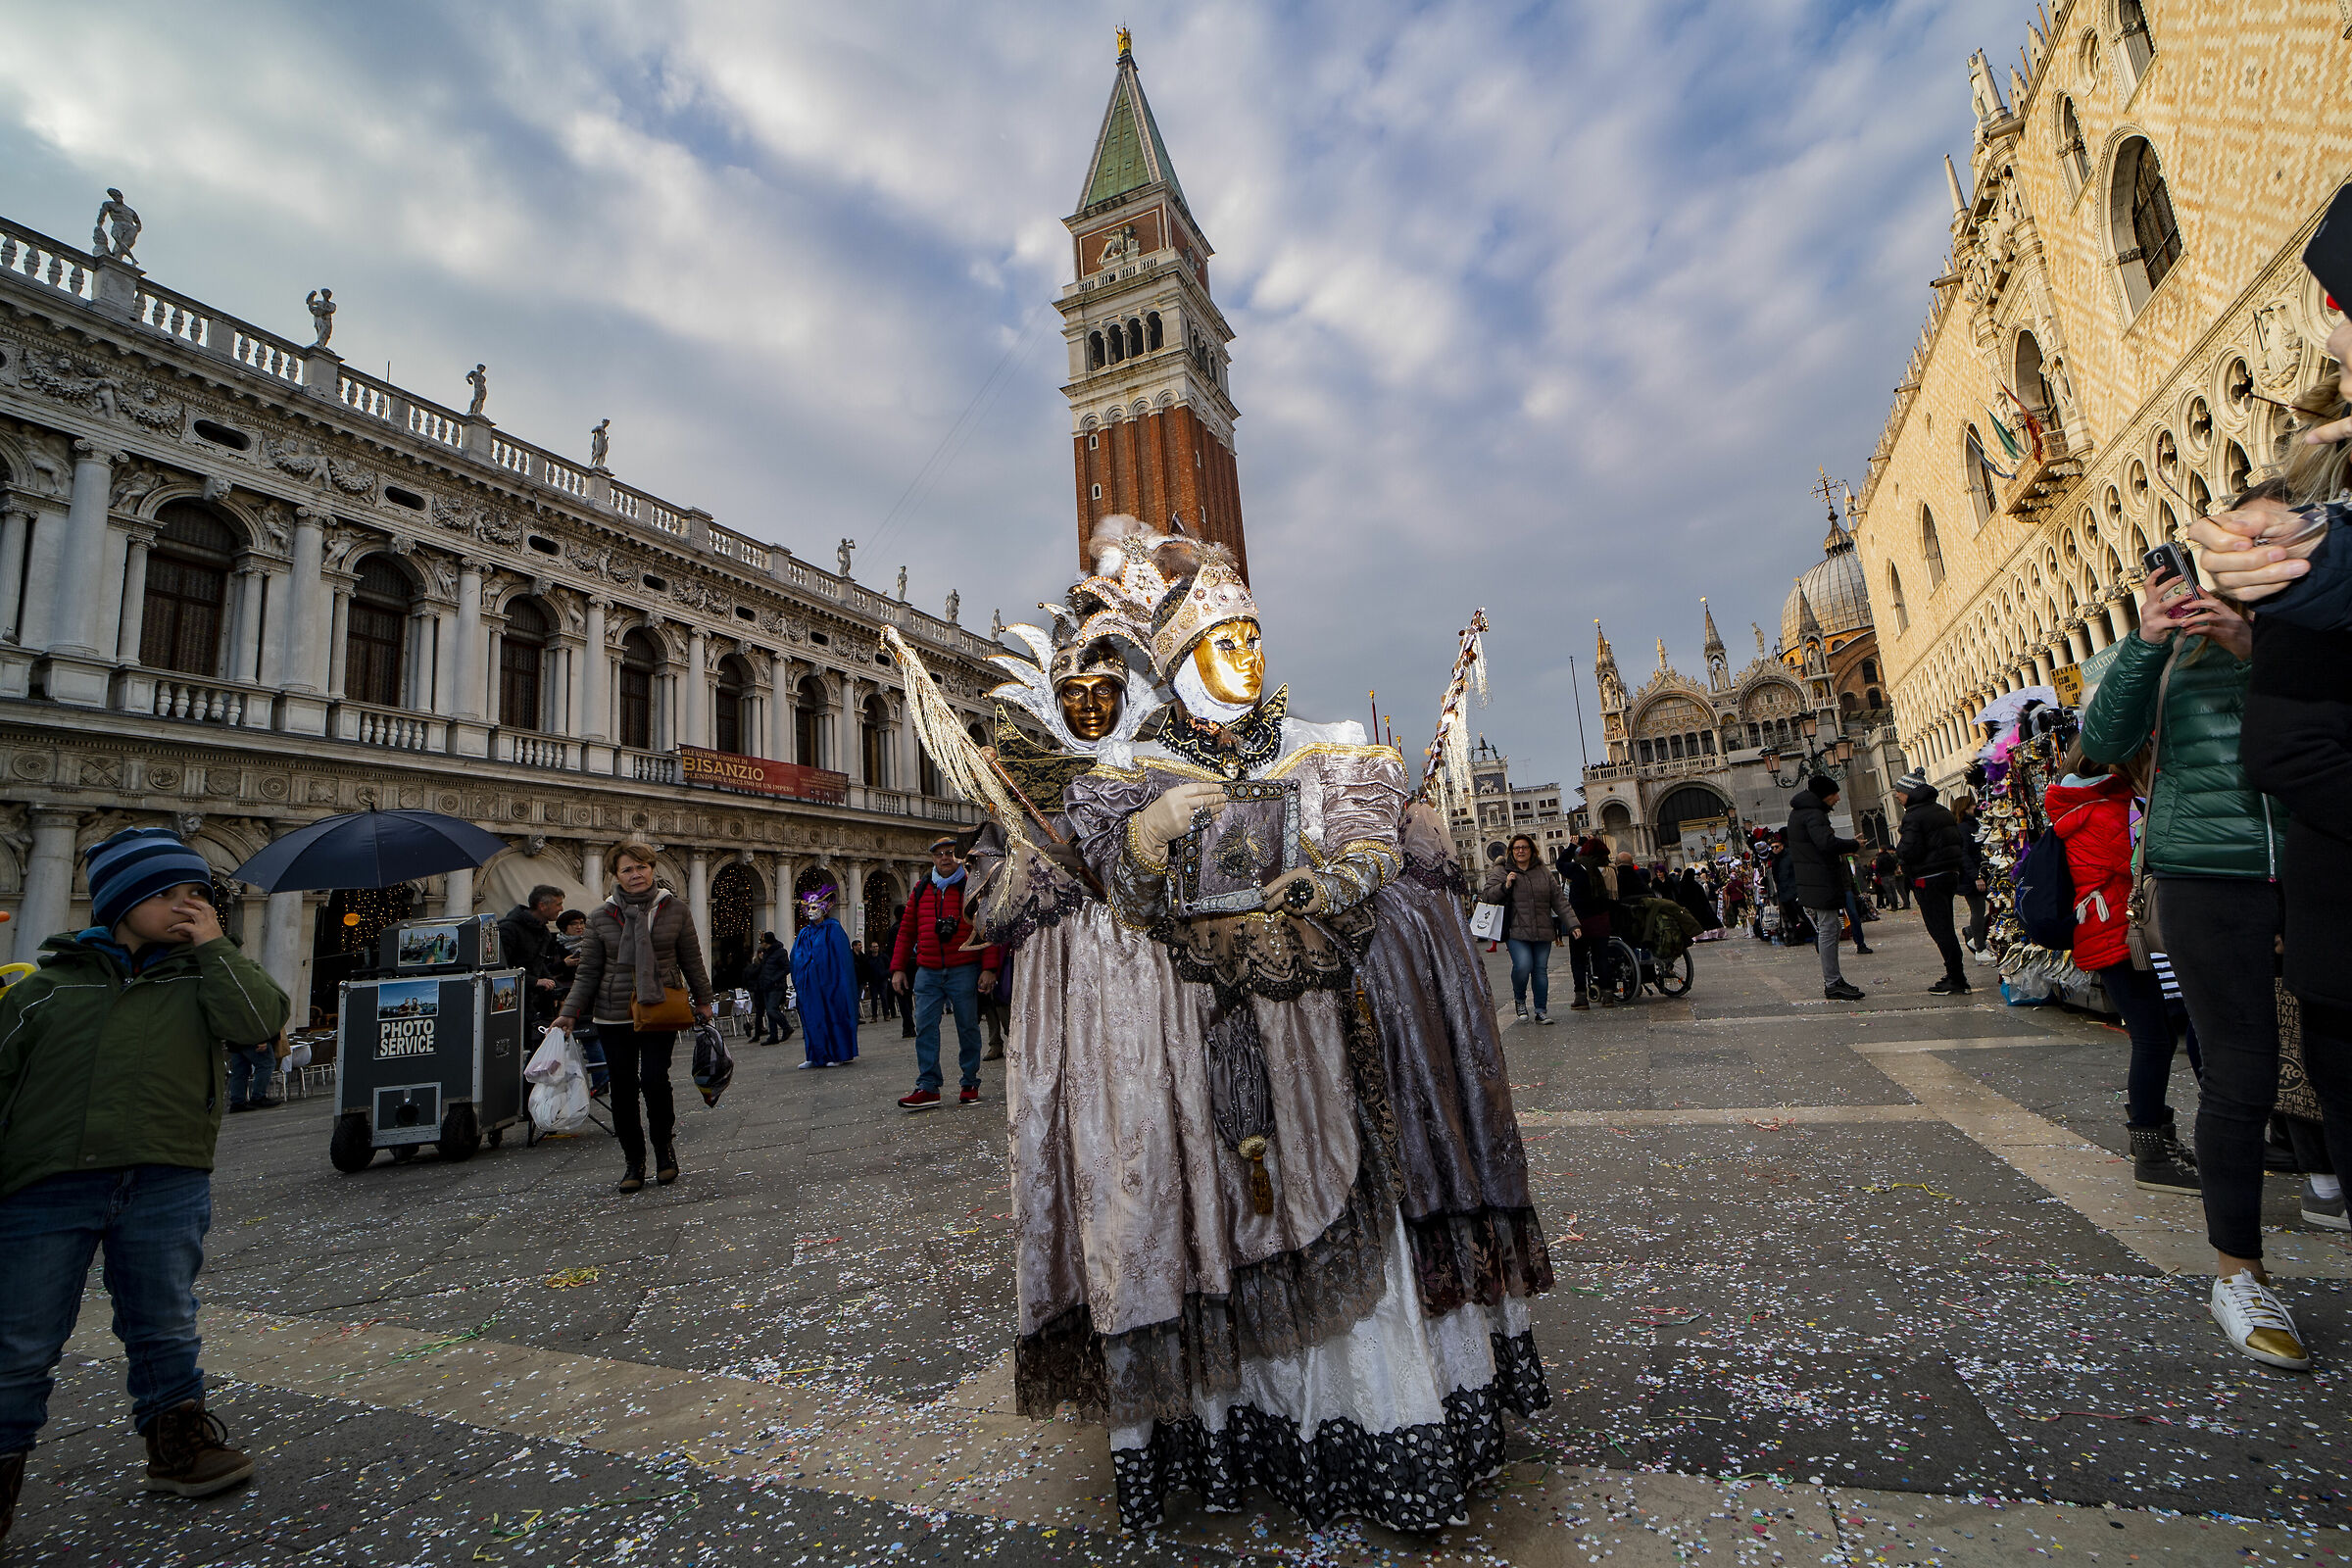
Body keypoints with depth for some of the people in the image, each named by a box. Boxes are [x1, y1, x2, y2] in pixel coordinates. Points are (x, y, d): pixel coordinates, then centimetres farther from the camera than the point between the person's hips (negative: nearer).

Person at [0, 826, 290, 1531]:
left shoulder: (203, 979, 10)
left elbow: (260, 1022, -10)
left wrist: (214, 945, -6)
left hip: (167, 1185, 0)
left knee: (165, 1327, 11)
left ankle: (177, 1444, 28)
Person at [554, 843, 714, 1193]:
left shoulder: (675, 911, 2)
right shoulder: (602, 917, 4)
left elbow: (692, 961, 9)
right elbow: (588, 971, 7)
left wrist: (702, 1000, 11)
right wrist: (570, 1012, -2)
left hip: (661, 1011, -1)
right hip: (614, 1016, 2)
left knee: (654, 1079, -11)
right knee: (623, 1088, 4)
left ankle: (665, 1149, 12)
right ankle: (633, 1161, 19)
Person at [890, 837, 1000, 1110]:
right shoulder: (921, 890, 12)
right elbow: (906, 931, 14)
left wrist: (989, 968, -13)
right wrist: (898, 968, 8)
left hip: (964, 972, -3)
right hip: (927, 973, 3)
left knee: (968, 1028, 4)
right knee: (925, 1028, -1)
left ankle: (970, 1085, 16)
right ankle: (928, 1088, 4)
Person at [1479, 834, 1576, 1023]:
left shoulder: (1543, 872, 14)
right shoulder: (1500, 872, 5)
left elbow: (1559, 900, 15)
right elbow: (1486, 897, 1)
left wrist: (1572, 923, 9)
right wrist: (1504, 886, -14)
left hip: (1543, 931, 3)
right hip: (1517, 931, -3)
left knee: (1541, 969, 3)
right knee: (1523, 966, -18)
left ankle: (1541, 1011, 15)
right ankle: (1519, 999, 10)